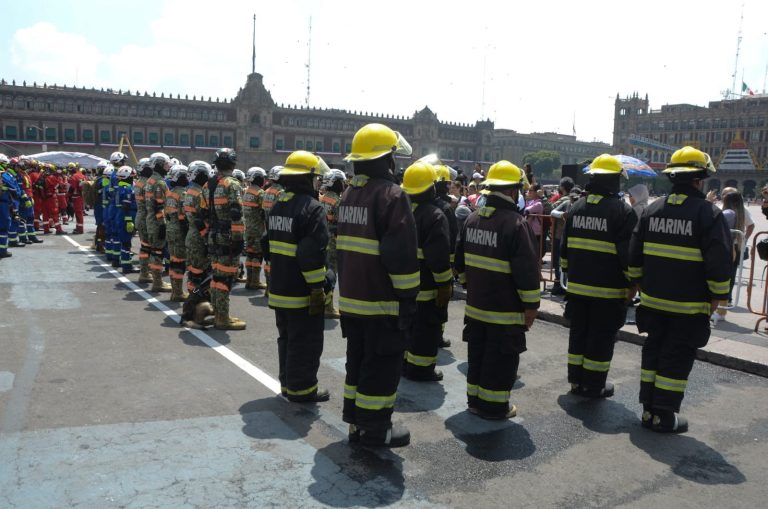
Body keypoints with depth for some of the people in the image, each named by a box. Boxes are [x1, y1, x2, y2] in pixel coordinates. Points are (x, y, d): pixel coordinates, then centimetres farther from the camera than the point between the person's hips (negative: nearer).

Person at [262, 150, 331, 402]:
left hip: (279, 288, 9)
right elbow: (312, 254, -24)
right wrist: (317, 288, -20)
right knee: (306, 342, 3)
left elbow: (267, 245, 18)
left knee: (287, 338, 20)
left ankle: (288, 382, 30)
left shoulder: (278, 206, 11)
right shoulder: (311, 208, -17)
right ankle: (301, 388, 11)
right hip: (301, 292, -9)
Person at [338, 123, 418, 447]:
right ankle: (375, 429, 13)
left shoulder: (349, 194, 11)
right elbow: (401, 253, -20)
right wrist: (408, 296, -13)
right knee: (382, 366, 4)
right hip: (382, 302, -8)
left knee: (358, 360, 18)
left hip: (352, 299, 8)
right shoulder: (391, 196, -16)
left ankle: (356, 421, 27)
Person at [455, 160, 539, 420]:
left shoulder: (472, 219, 5)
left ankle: (475, 399, 29)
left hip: (475, 305, 7)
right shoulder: (516, 223, -19)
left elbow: (460, 260, 15)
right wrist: (531, 304, -10)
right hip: (505, 310, -7)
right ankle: (494, 405, 15)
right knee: (501, 359, 6)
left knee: (477, 354, 18)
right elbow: (527, 269, -19)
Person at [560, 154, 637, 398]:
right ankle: (594, 385, 13)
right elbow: (628, 253, -14)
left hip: (577, 286, 5)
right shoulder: (623, 211, -12)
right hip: (608, 289, -5)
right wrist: (631, 282, -3)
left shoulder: (577, 207, 6)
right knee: (600, 338, 5)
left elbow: (565, 246, 12)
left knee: (578, 333, 15)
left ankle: (576, 379, 23)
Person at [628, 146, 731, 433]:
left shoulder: (652, 210, 4)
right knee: (677, 359, 4)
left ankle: (649, 409, 22)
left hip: (653, 301, 5)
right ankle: (664, 417, 11)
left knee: (653, 352, 15)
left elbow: (635, 254, 9)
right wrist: (717, 296, -3)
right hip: (689, 305, -5)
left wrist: (641, 283, 19)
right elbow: (719, 261, -14)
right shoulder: (709, 214, -12)